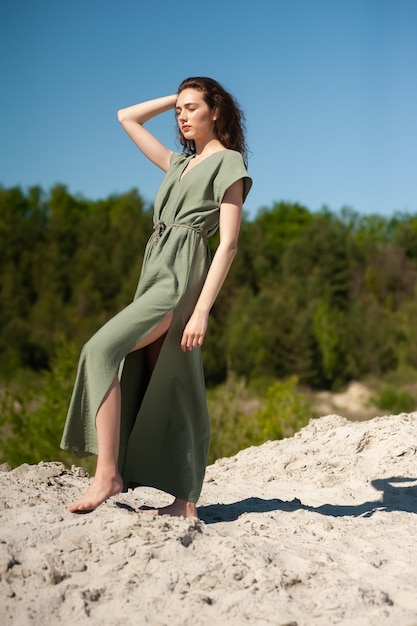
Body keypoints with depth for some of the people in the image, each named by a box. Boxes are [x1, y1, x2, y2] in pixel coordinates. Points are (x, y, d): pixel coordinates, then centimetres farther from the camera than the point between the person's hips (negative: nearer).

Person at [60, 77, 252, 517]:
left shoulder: (228, 163, 2)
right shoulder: (180, 164, 24)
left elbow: (228, 243, -8)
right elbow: (127, 118, 34)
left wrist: (202, 310, -17)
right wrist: (177, 97, 26)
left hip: (182, 278, -8)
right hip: (155, 274, 8)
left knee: (102, 349, -24)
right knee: (170, 393, 4)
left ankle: (108, 472, -25)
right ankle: (185, 501, 7)